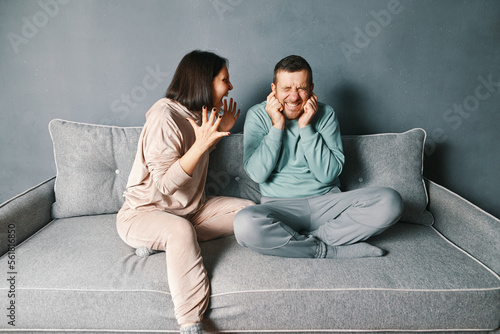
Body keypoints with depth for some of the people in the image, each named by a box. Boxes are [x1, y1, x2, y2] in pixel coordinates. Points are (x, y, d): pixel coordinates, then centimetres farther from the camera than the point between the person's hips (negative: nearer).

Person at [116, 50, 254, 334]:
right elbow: (164, 186, -25)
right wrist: (201, 143, -32)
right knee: (180, 229, -40)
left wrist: (220, 131, 10)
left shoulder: (197, 114, 7)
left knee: (248, 210, -4)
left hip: (189, 210, 9)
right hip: (144, 212, -8)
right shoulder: (165, 116, -20)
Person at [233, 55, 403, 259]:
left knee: (390, 201, -20)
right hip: (280, 206, -1)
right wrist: (277, 126, -14)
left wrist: (306, 128, -13)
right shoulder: (258, 115, 0)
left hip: (327, 202, 2)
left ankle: (311, 238, -17)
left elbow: (328, 174, -8)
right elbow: (257, 174, -11)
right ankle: (332, 251, -18)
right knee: (245, 224, -35)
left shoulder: (326, 115, 2)